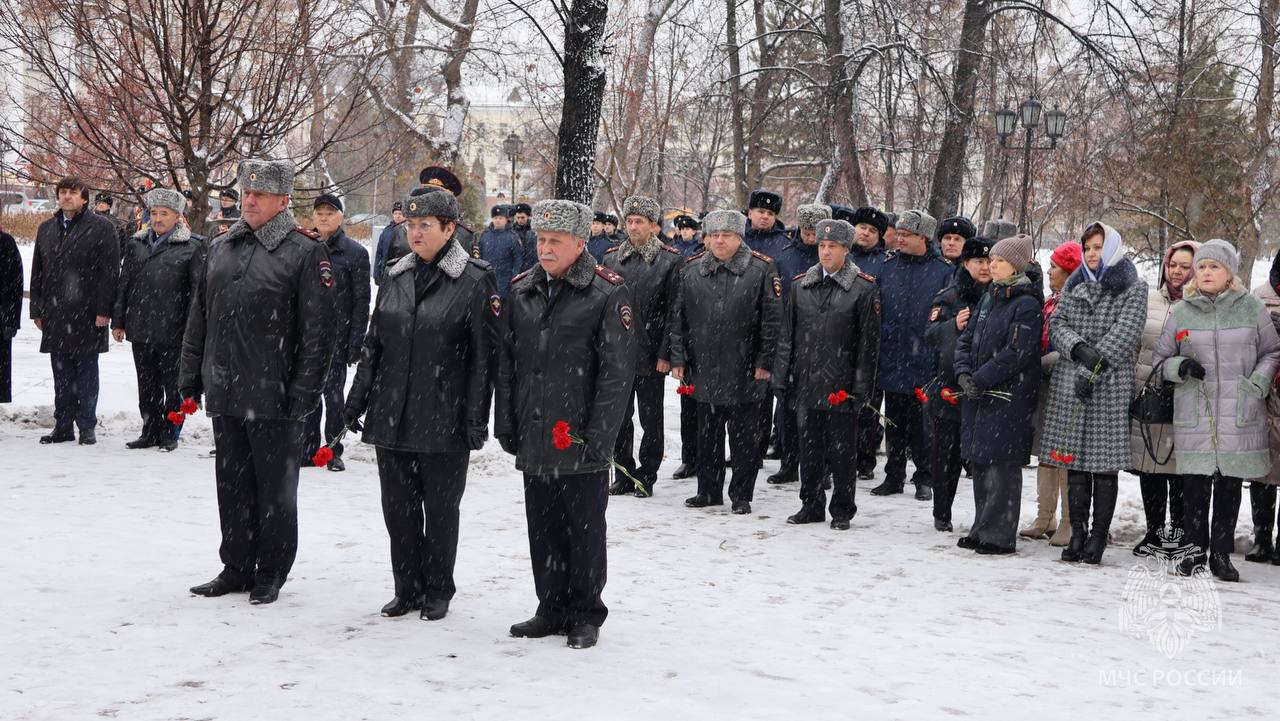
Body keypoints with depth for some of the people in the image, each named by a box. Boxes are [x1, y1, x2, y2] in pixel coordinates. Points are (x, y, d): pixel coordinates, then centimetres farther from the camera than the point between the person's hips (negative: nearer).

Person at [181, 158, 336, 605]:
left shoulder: (305, 253, -7)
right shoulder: (221, 248, 12)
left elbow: (318, 331, -10)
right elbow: (199, 318, 17)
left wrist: (303, 394, -14)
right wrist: (190, 378, 12)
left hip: (273, 398, -6)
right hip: (224, 395, 6)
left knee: (274, 488, 5)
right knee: (232, 485, 14)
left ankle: (270, 574, 17)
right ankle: (236, 568, 26)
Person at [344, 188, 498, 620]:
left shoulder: (475, 281, -7)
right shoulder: (396, 278, 10)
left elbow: (483, 356, -8)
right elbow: (373, 346, 15)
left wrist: (476, 417, -11)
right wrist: (357, 400, 12)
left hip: (444, 419, -5)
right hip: (392, 417, 5)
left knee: (440, 510, 7)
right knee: (398, 508, 10)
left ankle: (438, 592, 22)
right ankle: (407, 590, 24)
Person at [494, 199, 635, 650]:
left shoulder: (607, 293, -8)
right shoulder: (522, 290, 9)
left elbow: (617, 371, -10)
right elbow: (506, 362, 13)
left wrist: (598, 436, -13)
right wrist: (506, 424, 8)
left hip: (581, 442, -5)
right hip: (534, 439, 5)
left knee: (584, 530, 5)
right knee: (543, 528, 13)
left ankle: (585, 616, 19)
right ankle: (552, 609, 27)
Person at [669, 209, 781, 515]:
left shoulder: (761, 269, -3)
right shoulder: (691, 271, 7)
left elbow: (772, 319, -4)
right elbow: (679, 318, 9)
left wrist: (764, 362, -8)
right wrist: (678, 359, 4)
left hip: (745, 372, -3)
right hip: (704, 371, 3)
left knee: (745, 437, 4)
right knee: (707, 435, 13)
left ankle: (741, 495, 16)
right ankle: (709, 491, 26)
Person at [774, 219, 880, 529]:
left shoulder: (864, 289, -4)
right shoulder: (801, 285, 8)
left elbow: (869, 342, -4)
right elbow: (788, 335, 11)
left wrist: (861, 387, -9)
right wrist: (783, 378, 6)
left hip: (841, 386, -4)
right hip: (806, 384, 4)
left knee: (842, 451, 4)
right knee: (809, 449, 11)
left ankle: (842, 511, 15)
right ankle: (811, 506, 24)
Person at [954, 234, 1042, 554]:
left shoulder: (1026, 304, -10)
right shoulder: (989, 296, 14)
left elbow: (1016, 353, -18)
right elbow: (966, 338, 13)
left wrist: (979, 379, -16)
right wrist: (964, 373, -3)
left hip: (1009, 394, -8)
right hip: (978, 395, 8)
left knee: (1001, 465, -6)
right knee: (980, 462, 12)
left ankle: (999, 535, 2)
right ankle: (982, 529, 22)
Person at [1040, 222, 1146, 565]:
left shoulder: (1133, 288, 3)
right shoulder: (1075, 284, 17)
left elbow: (1124, 334, -9)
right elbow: (1057, 324, 7)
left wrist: (1093, 369, -16)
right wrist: (1079, 348, -13)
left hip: (1110, 386, -4)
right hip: (1069, 383, 4)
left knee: (1104, 463, -3)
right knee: (1074, 461, 4)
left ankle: (1098, 537, 3)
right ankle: (1077, 534, 10)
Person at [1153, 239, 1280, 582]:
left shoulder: (1251, 306, 4)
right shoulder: (1181, 312, 6)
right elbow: (1159, 358, 13)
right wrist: (1180, 367, -8)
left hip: (1240, 415, 0)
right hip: (1194, 416, 0)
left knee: (1230, 486, 4)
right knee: (1195, 486, 1)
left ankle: (1221, 554, 14)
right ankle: (1195, 550, 15)